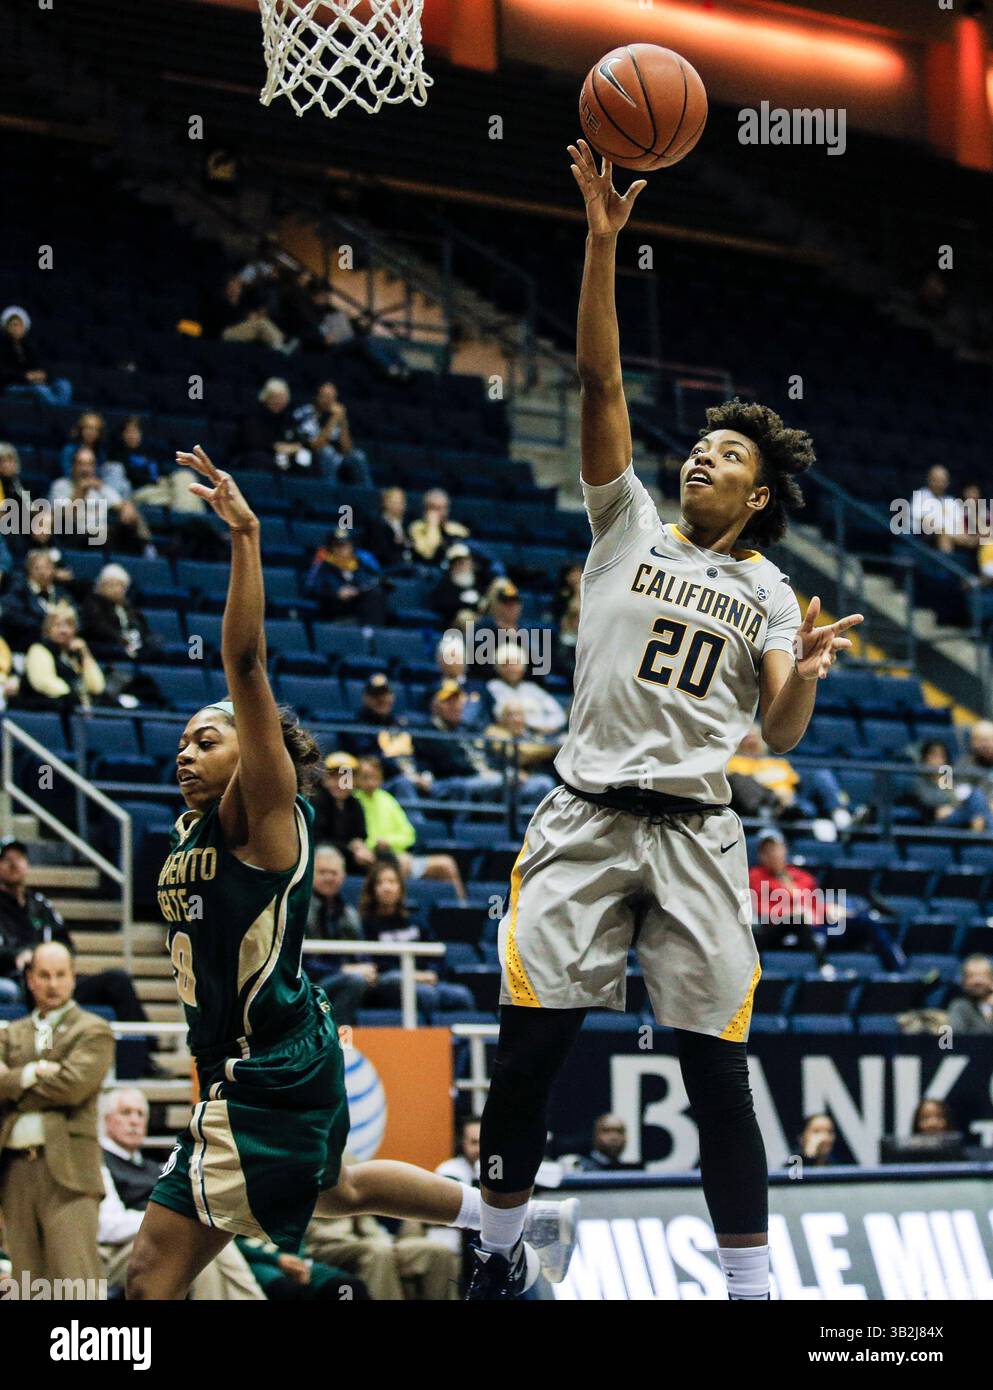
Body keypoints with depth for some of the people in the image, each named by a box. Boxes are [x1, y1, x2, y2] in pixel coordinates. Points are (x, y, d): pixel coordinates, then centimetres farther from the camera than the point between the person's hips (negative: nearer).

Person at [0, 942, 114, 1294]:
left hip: (66, 1170, -5)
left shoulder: (93, 1031, 6)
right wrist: (33, 1073, -11)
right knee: (29, 1287, 4)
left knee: (77, 1284, -12)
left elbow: (73, 1085, -10)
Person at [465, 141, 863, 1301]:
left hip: (695, 831, 0)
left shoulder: (769, 590, 12)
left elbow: (780, 734, 1)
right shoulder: (630, 521, 10)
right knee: (530, 1040, -5)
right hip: (585, 813, 0)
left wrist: (807, 672, -22)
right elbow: (600, 381, -1)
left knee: (716, 1066, -2)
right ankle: (496, 1256, 11)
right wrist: (603, 241, -11)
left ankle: (750, 1285, 5)